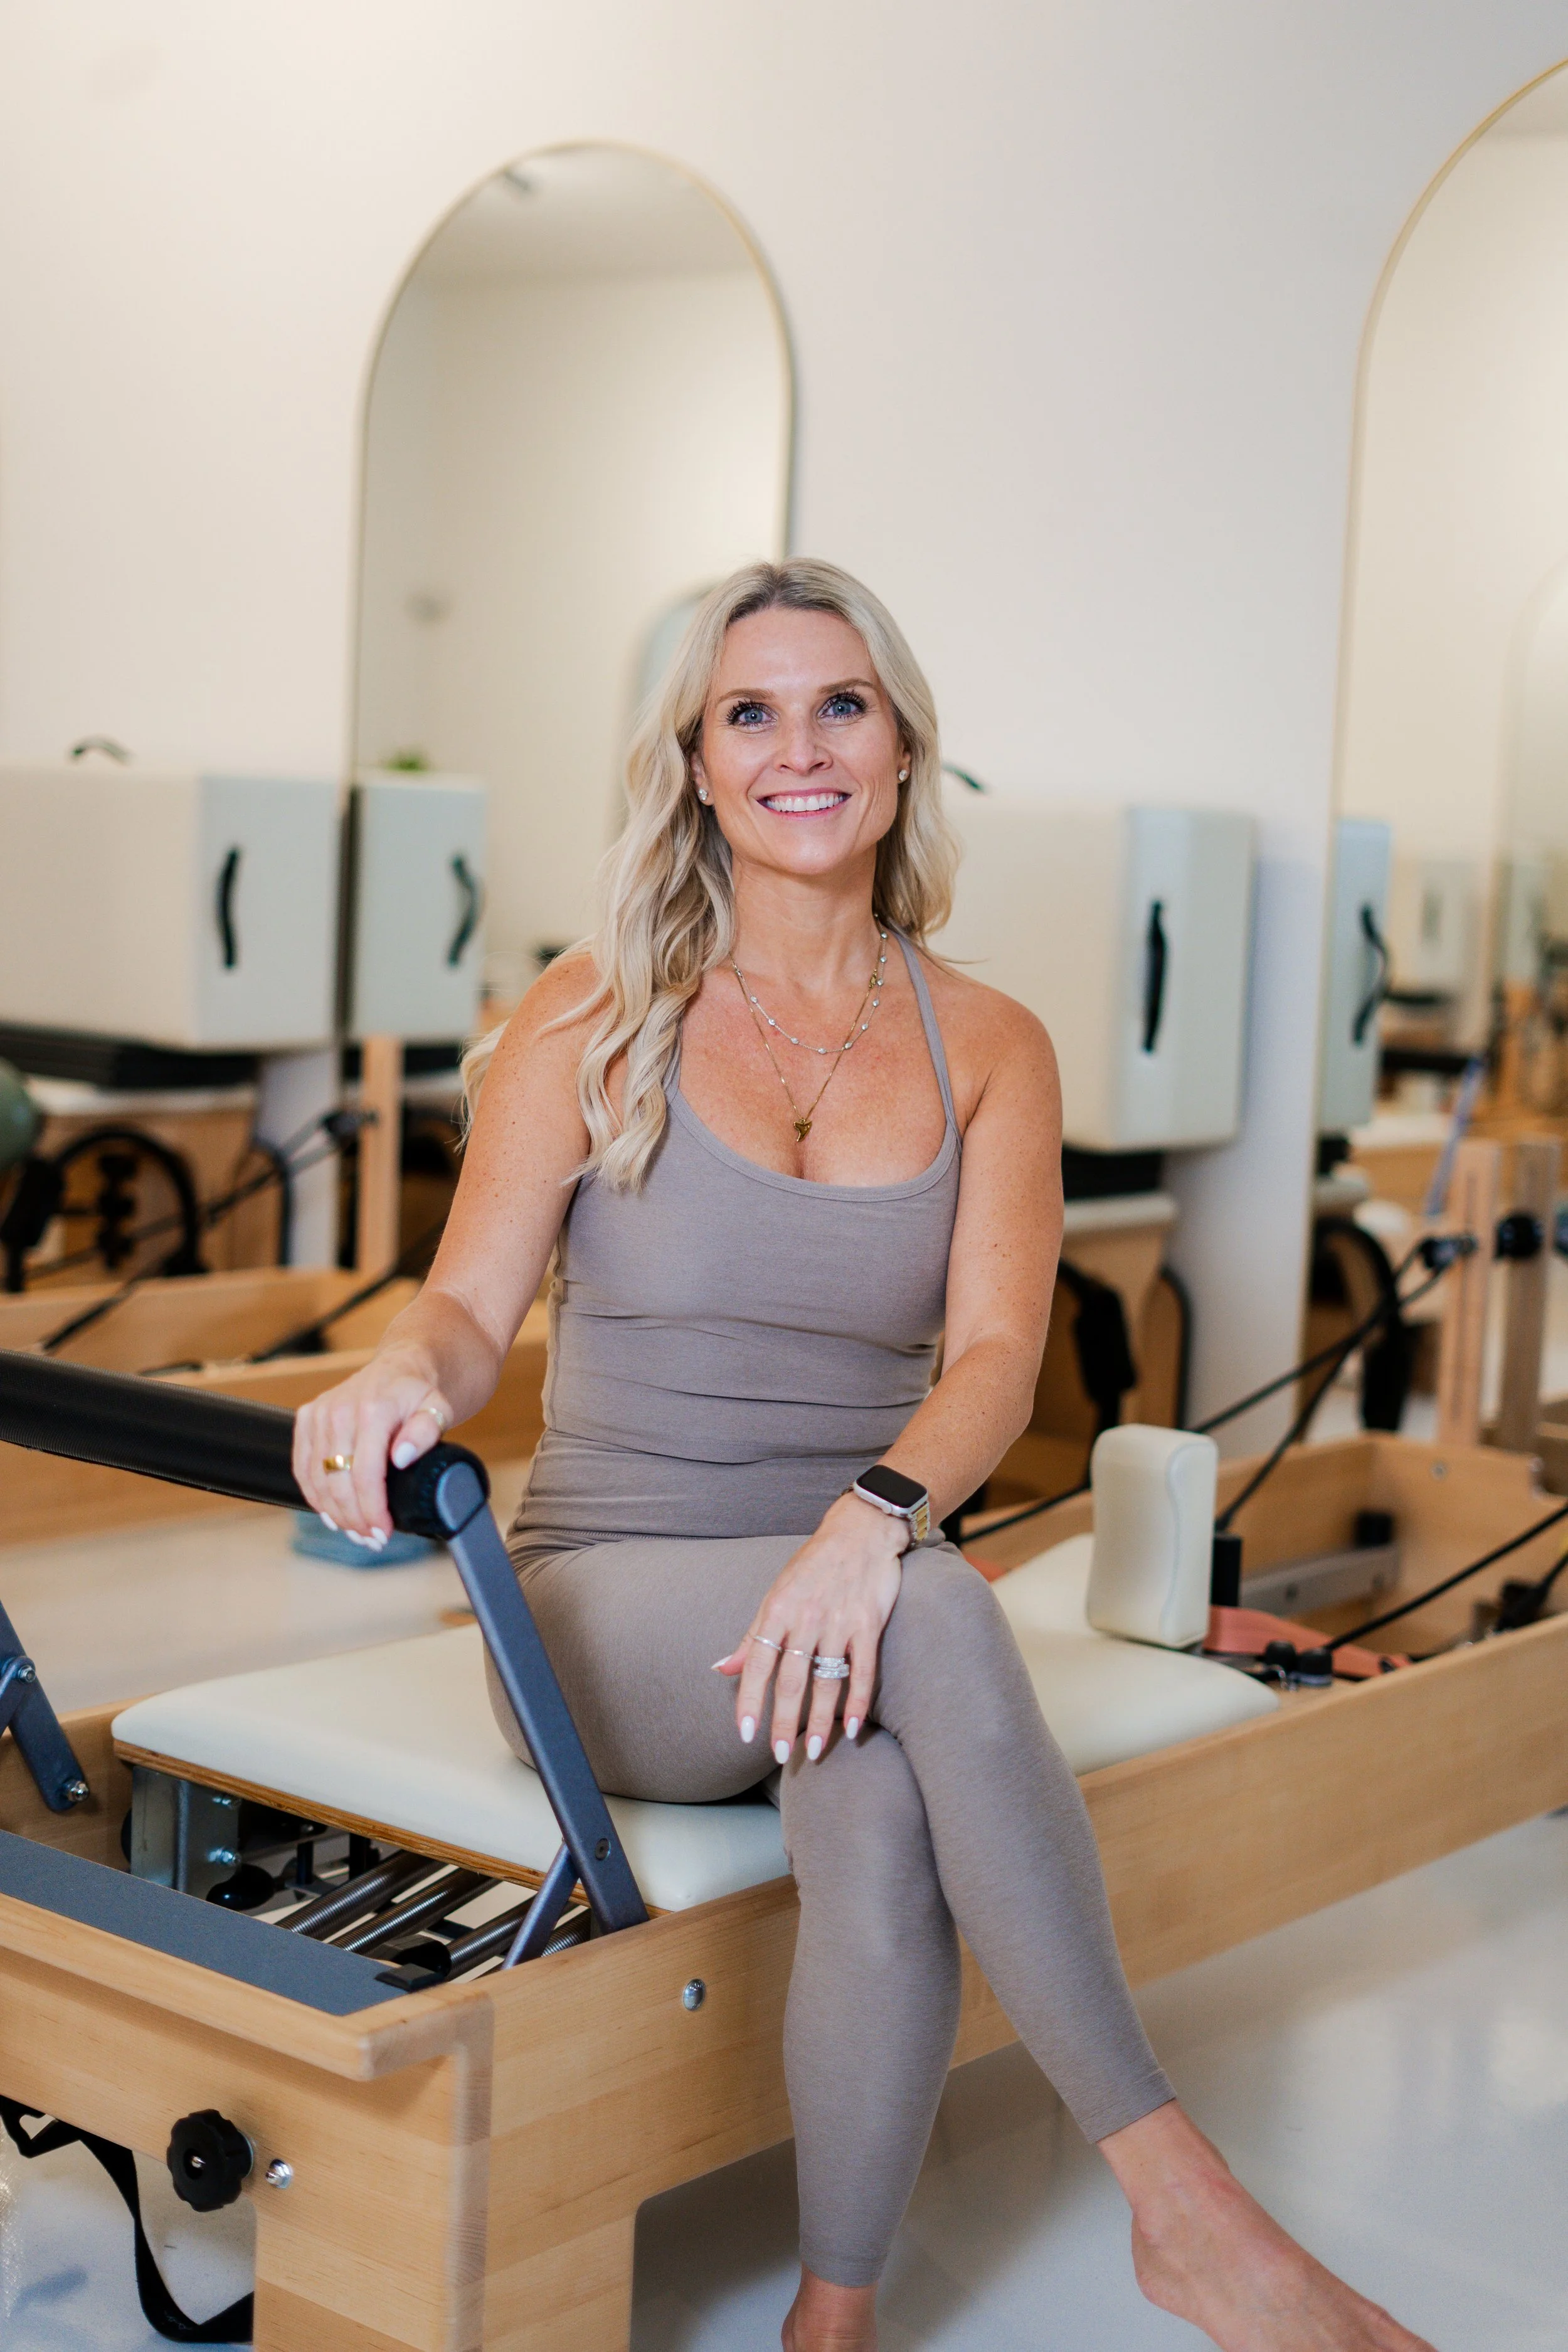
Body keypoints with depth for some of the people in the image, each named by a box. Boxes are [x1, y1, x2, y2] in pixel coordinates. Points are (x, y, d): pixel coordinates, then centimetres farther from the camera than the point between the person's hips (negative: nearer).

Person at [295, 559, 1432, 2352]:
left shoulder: (990, 1049, 6)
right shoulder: (598, 1014, 2)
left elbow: (997, 1355, -7)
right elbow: (474, 1305, -4)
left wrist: (875, 1518, -29)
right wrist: (401, 1373, -30)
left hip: (857, 1594, 2)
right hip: (607, 1608, -2)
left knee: (886, 1818, -35)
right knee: (936, 1616, -35)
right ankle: (1184, 2207, -30)